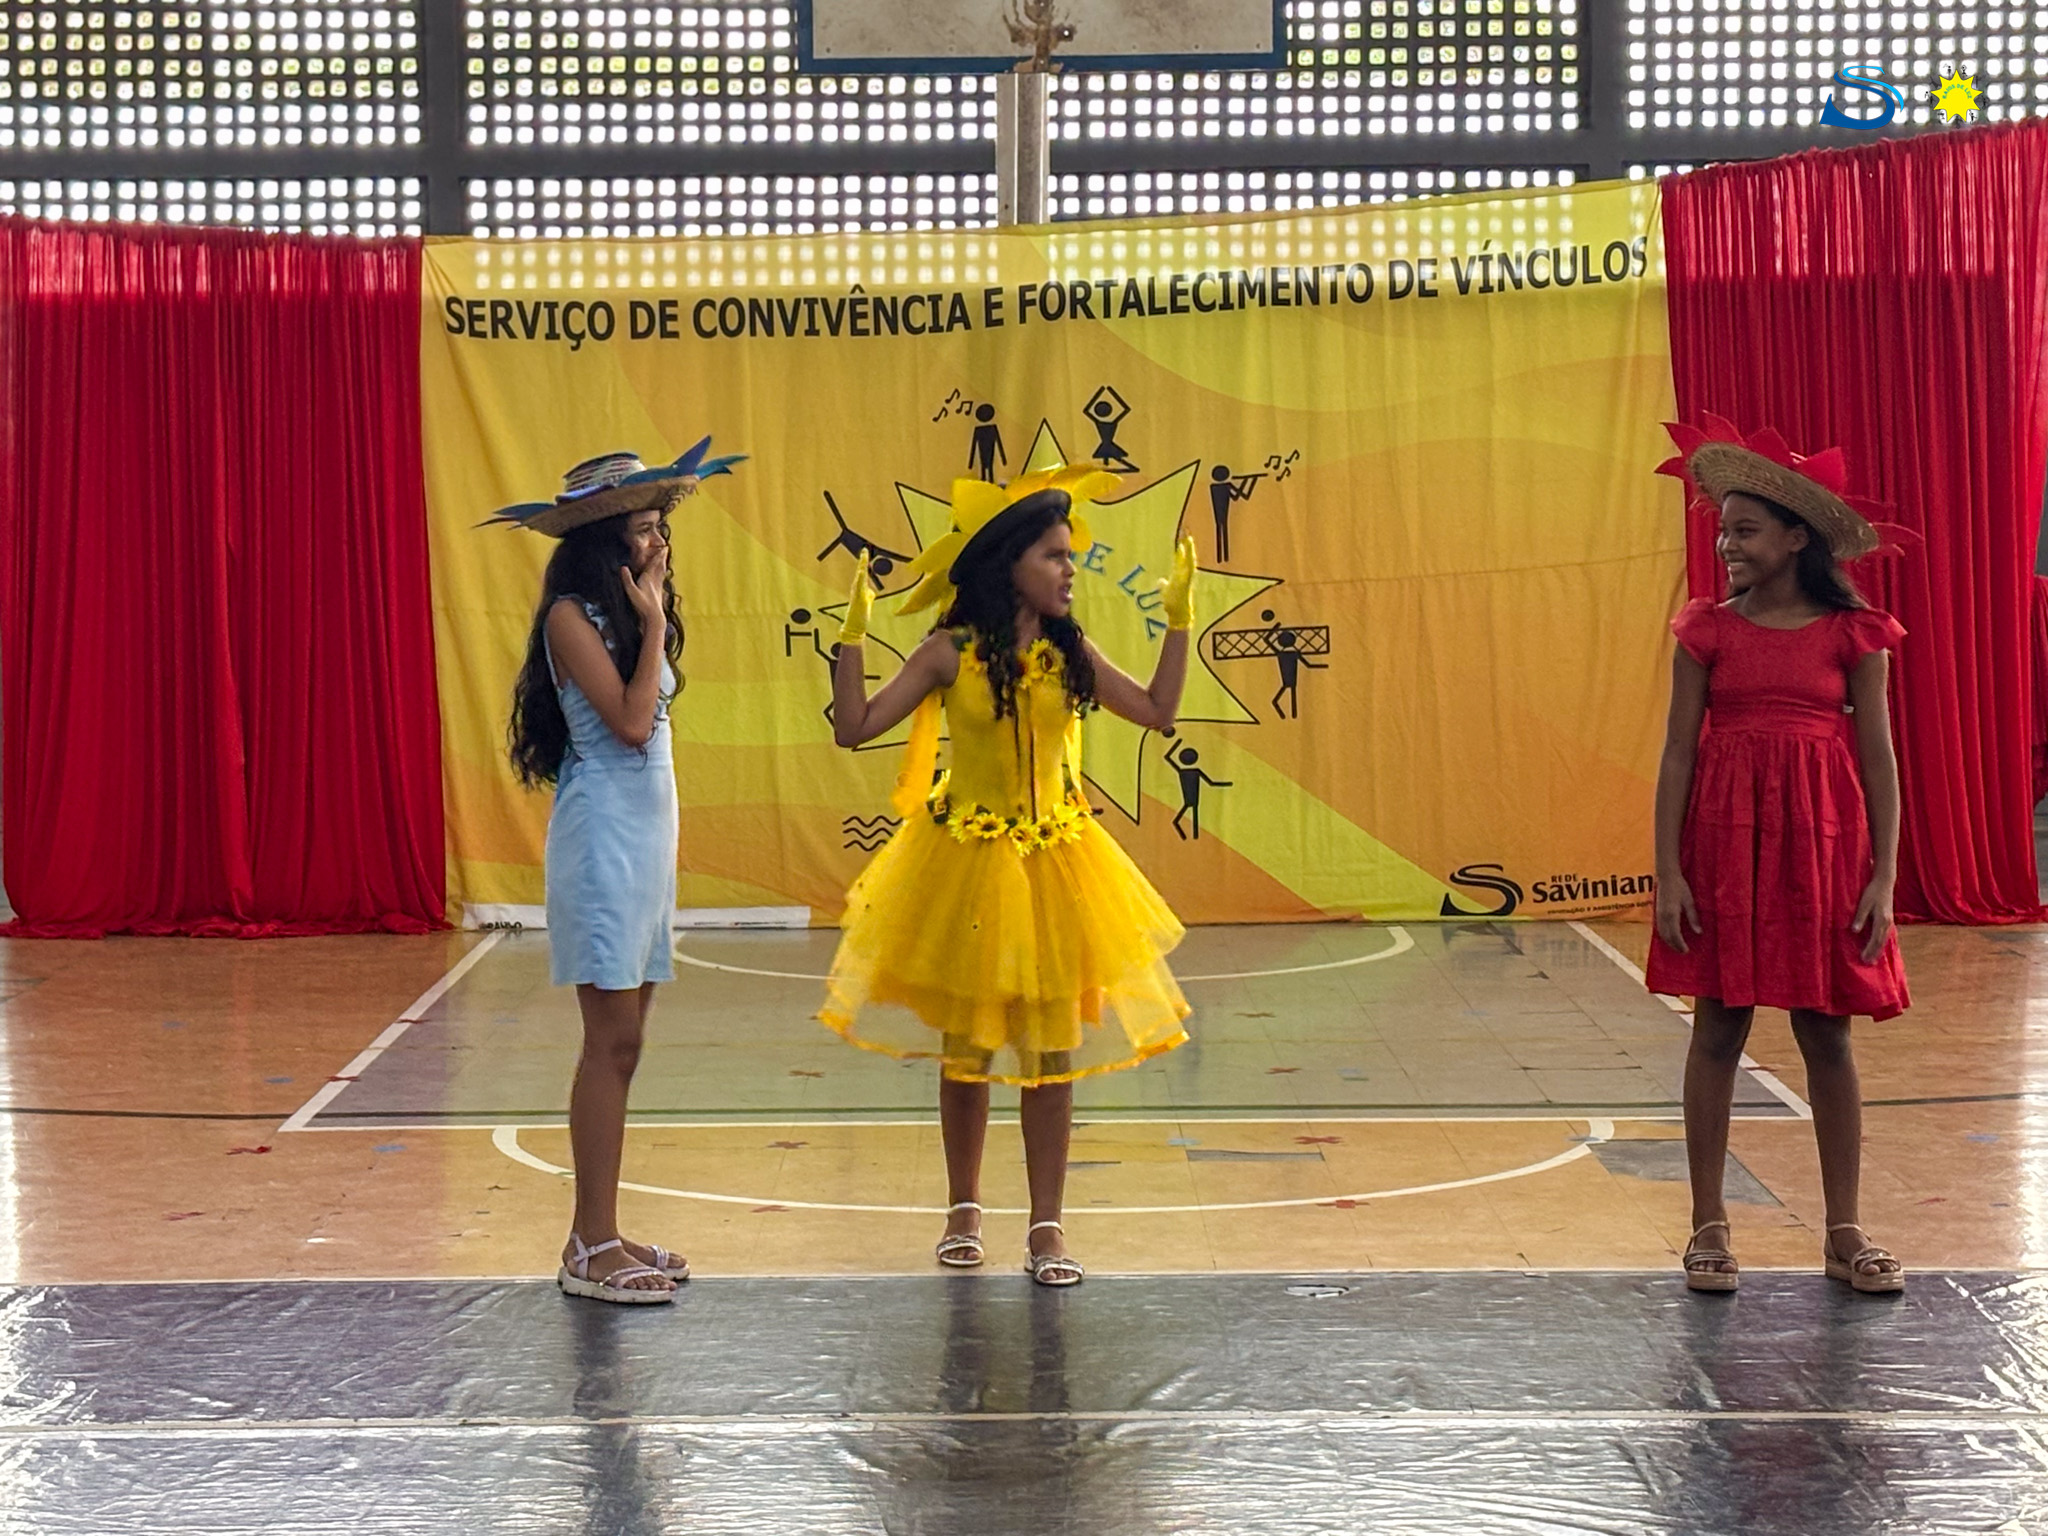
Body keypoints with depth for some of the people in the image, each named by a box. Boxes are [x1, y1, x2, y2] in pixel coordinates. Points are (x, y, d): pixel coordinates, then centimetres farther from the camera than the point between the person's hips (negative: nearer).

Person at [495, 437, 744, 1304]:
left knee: (622, 1043, 10)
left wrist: (655, 619, 7)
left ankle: (602, 1235, 15)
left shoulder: (628, 612, 13)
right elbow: (630, 721, -19)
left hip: (648, 835, 9)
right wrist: (653, 623, -13)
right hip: (603, 836, -9)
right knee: (612, 1043, -8)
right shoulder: (571, 615, -11)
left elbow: (653, 720, 7)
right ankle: (591, 1248, -3)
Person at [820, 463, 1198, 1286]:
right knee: (965, 1048, 8)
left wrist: (1178, 619, 3)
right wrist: (852, 634, -17)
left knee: (1052, 1051, 2)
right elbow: (856, 727, -10)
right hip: (966, 865, -2)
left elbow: (1157, 710, 6)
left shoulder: (1069, 652, 1)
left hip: (1054, 870, 3)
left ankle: (1046, 1227, 10)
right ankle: (964, 1211, 24)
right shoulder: (950, 654, -8)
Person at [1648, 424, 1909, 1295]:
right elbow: (1678, 753, 2)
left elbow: (1878, 758, 2)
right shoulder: (1708, 631, 2)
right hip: (1725, 840, 0)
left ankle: (1844, 1233, 14)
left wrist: (1883, 877, -3)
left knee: (1826, 1034, 5)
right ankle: (1709, 1228, 12)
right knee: (1718, 1029, 3)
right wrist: (1667, 871, -5)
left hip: (1822, 841, 0)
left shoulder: (1852, 634, 1)